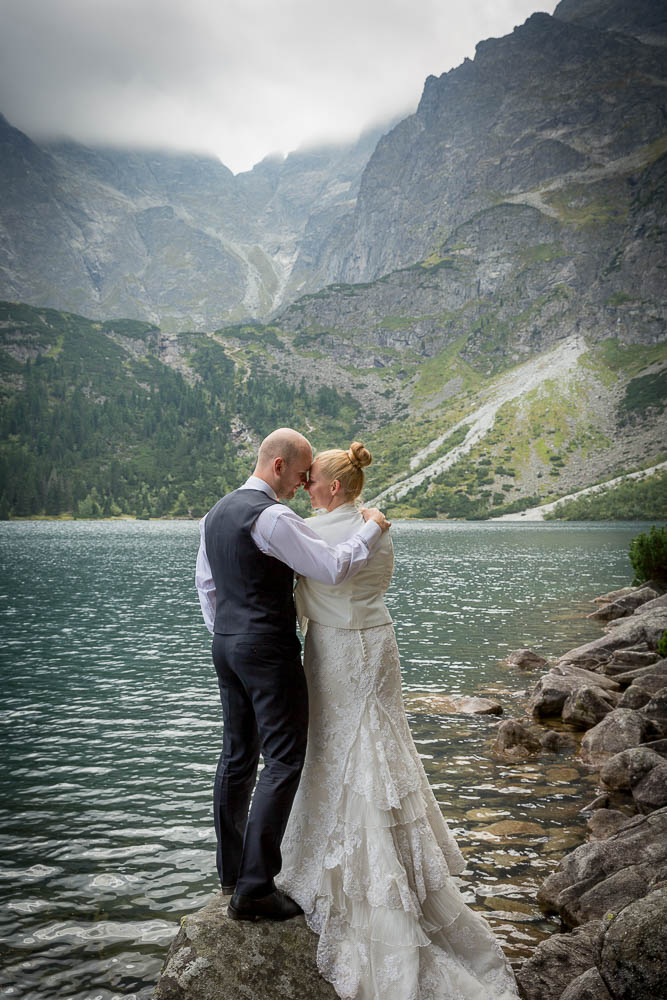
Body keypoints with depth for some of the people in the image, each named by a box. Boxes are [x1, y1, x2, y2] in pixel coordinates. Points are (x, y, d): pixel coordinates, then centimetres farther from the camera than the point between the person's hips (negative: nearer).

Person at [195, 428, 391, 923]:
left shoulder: (216, 513, 12)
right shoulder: (273, 517, -18)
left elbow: (205, 583, 18)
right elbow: (333, 567, -22)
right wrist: (372, 528, -8)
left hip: (227, 645, 10)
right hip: (269, 650, -9)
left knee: (237, 756, 17)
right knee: (283, 762, -3)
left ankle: (232, 868, 29)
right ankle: (253, 888, 0)